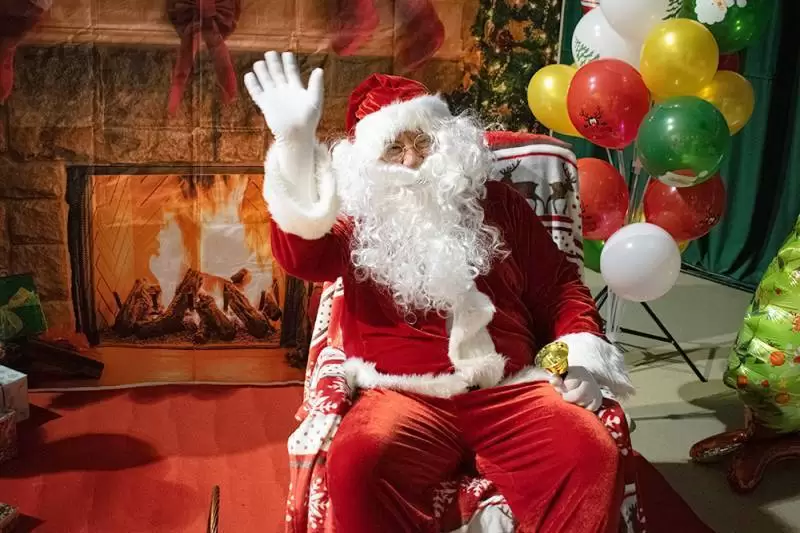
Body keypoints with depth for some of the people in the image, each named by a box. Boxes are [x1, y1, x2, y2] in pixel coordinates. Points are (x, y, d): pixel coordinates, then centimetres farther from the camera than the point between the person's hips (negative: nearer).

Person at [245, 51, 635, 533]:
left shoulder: (496, 203, 18)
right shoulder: (358, 220, 9)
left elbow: (559, 284, 20)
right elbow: (300, 257, -13)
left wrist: (582, 350, 1)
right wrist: (295, 142, -25)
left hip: (509, 391, 2)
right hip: (405, 395, -1)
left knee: (592, 454, -26)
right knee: (358, 462, -33)